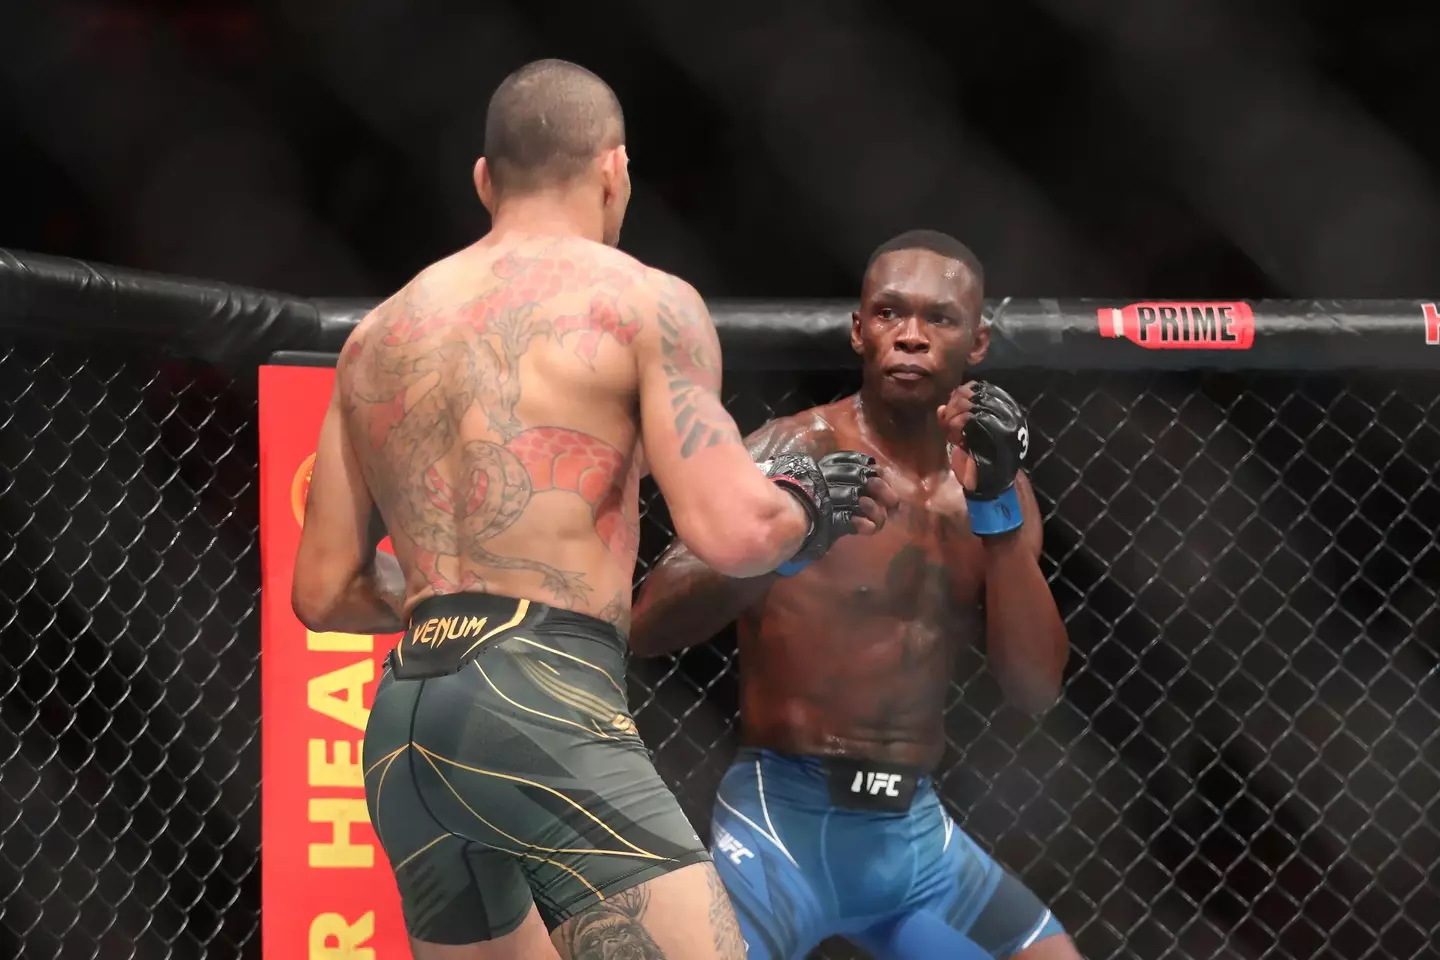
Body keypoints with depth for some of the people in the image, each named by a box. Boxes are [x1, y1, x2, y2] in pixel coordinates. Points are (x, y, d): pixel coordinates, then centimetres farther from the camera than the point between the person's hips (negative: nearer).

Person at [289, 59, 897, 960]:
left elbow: (324, 591, 19)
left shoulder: (379, 335, 19)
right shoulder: (643, 301, 2)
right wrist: (808, 510, 12)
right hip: (544, 705, -7)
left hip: (401, 727, 7)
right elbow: (733, 533, -10)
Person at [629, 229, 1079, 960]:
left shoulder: (988, 475, 9)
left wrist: (995, 507, -10)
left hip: (915, 831, 6)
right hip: (784, 820, -6)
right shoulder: (797, 453, -9)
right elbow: (647, 627, -18)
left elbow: (1036, 687, 0)